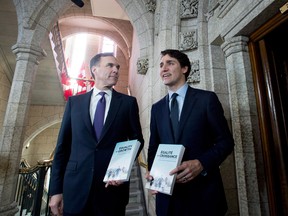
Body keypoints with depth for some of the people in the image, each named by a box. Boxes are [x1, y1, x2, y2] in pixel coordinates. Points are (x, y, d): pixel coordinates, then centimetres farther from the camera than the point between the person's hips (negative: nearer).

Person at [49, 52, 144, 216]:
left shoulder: (128, 102, 2)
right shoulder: (74, 102, 6)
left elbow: (137, 139, 4)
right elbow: (63, 146, 4)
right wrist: (56, 189, 2)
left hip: (113, 185, 0)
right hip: (75, 185, 1)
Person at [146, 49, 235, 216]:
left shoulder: (207, 98, -5)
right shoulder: (157, 108, 7)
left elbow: (226, 141, -6)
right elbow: (153, 147, 10)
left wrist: (201, 163, -21)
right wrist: (152, 171, -7)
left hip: (202, 191, -3)